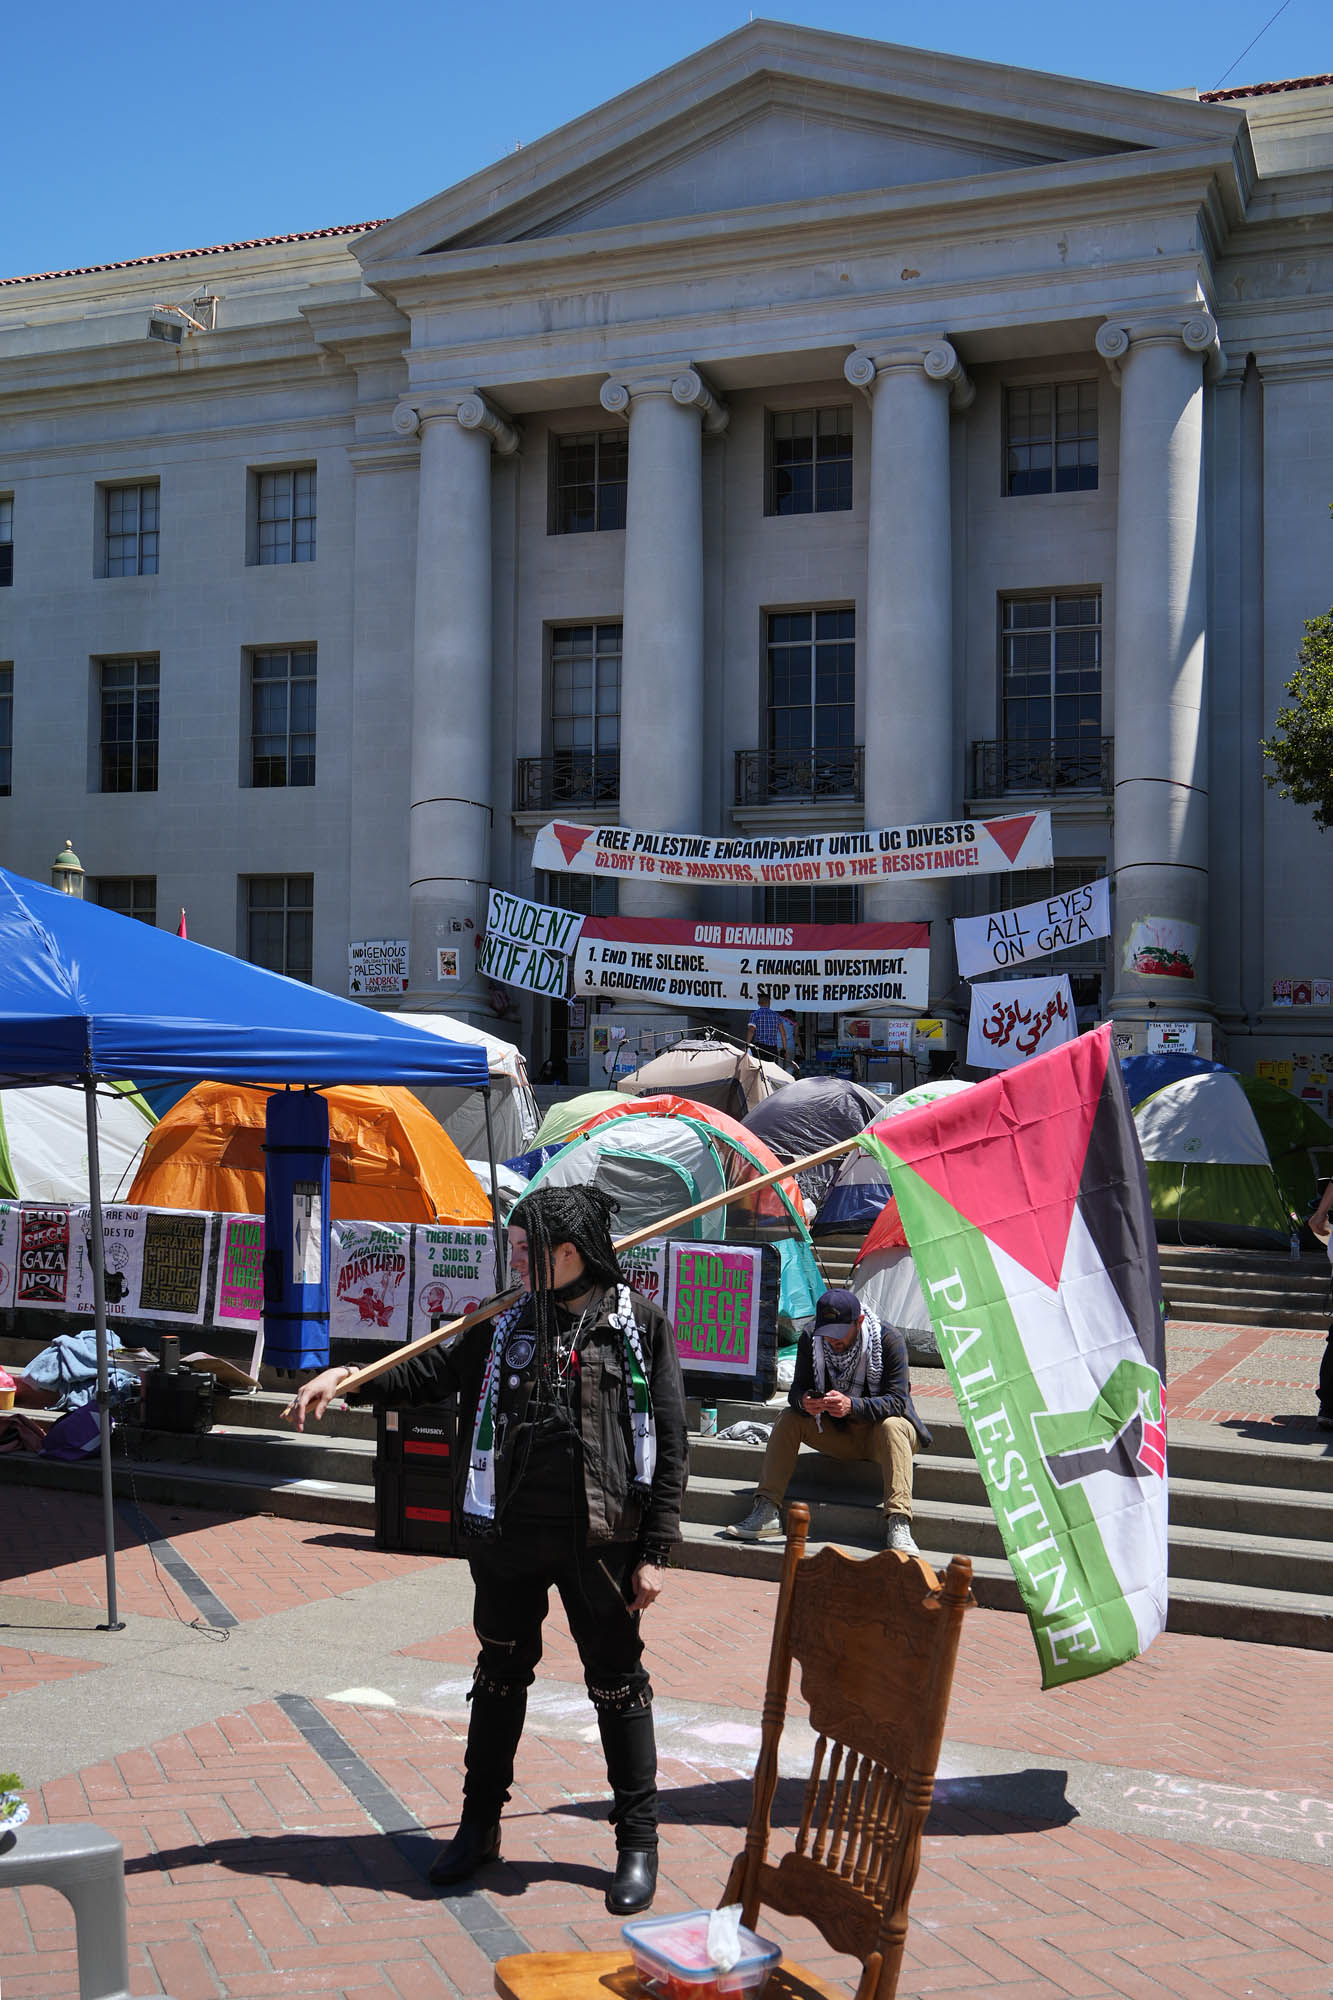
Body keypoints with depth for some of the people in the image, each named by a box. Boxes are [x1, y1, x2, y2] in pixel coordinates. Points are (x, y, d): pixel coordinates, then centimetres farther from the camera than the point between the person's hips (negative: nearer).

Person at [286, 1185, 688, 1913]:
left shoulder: (640, 1326, -6)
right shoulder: (506, 1324, 6)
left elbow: (668, 1445, -5)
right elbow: (432, 1372, 14)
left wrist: (655, 1550, -8)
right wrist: (348, 1376, -1)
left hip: (598, 1541, -4)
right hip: (507, 1535, 4)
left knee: (617, 1683, 7)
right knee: (500, 1675, 16)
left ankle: (638, 1842, 22)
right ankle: (479, 1826, 33)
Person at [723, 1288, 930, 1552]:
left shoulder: (889, 1340, -19)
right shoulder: (811, 1341, -8)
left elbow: (897, 1401, -24)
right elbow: (797, 1389, -7)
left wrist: (851, 1406, -41)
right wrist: (804, 1402, -34)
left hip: (879, 1434, -4)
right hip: (838, 1435, 4)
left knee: (892, 1426, -36)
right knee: (789, 1419, -17)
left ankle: (898, 1523, -44)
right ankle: (766, 1513, -23)